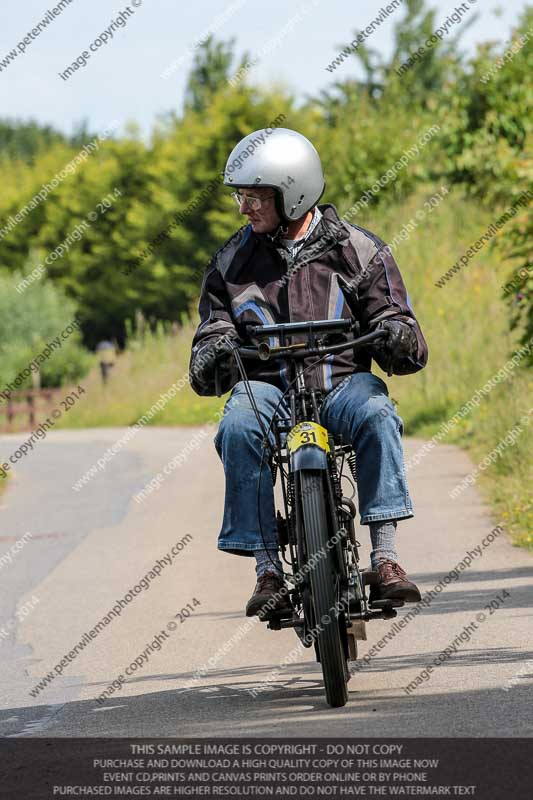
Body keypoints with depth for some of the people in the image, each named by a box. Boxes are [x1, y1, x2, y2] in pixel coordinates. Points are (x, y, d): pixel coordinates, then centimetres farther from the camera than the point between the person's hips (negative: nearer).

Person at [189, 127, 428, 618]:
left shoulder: (357, 249, 5)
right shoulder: (232, 262, 11)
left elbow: (394, 318, 4)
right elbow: (213, 331, 11)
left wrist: (397, 338, -22)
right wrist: (212, 357, -15)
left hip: (342, 379, -1)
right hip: (266, 383, 1)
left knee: (376, 416, -35)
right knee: (238, 429, -33)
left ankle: (385, 559, -34)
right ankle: (268, 570, -30)